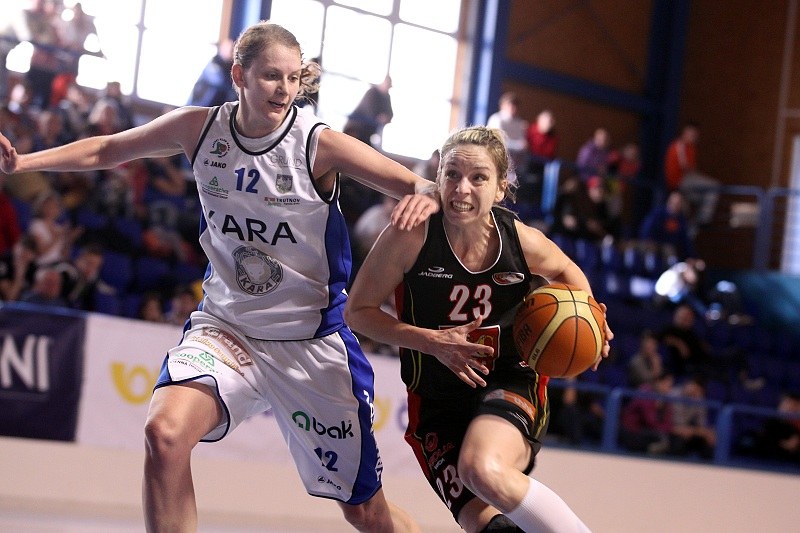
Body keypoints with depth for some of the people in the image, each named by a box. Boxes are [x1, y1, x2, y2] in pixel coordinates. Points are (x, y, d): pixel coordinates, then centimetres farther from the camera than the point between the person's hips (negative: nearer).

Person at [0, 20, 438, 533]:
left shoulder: (321, 145, -15)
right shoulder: (201, 128, -5)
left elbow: (419, 186, -15)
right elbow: (107, 151, 9)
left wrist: (426, 195, -39)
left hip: (312, 338, -2)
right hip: (225, 326, 3)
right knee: (165, 433, -27)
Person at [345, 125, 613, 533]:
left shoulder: (523, 242, -10)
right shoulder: (411, 237, -17)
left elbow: (566, 271, 14)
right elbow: (358, 312, -7)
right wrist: (433, 342, -19)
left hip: (509, 383, -1)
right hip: (436, 401, 1)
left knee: (484, 471, -34)